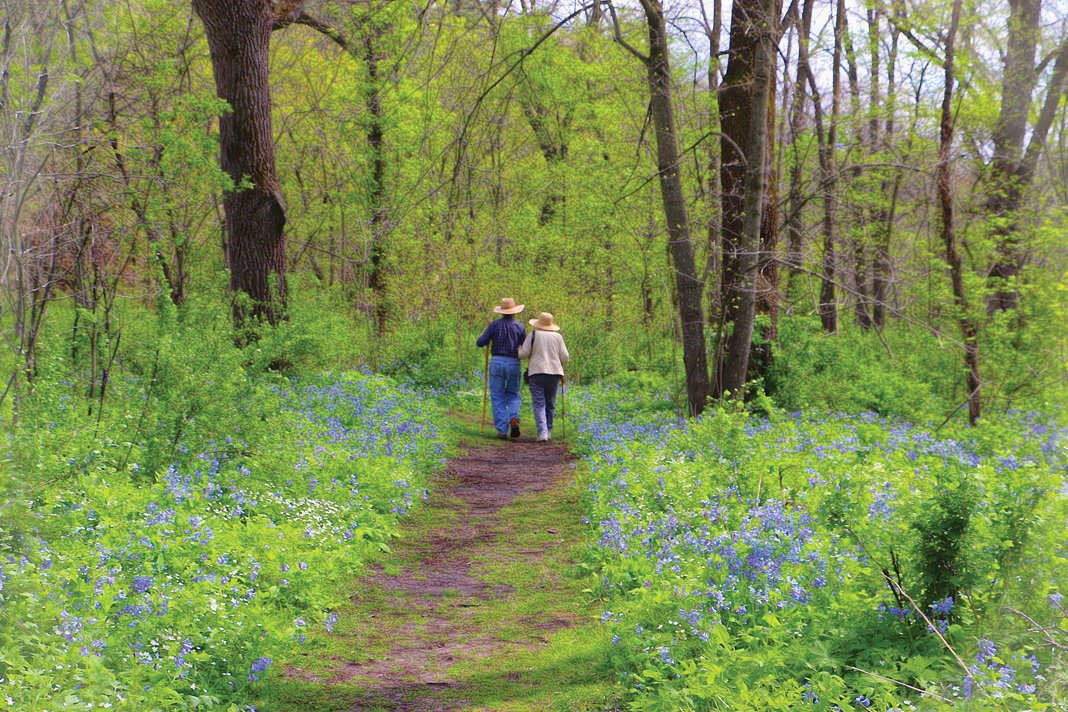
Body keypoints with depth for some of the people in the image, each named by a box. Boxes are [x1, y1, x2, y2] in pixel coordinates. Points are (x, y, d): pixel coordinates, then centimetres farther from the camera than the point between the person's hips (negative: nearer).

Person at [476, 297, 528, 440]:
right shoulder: (519, 326, 3)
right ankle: (514, 418, -13)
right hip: (514, 364, 1)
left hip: (496, 362, -1)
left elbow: (480, 342, -3)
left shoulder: (495, 325, -1)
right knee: (513, 395, 16)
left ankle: (502, 431, -1)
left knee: (498, 397, 5)